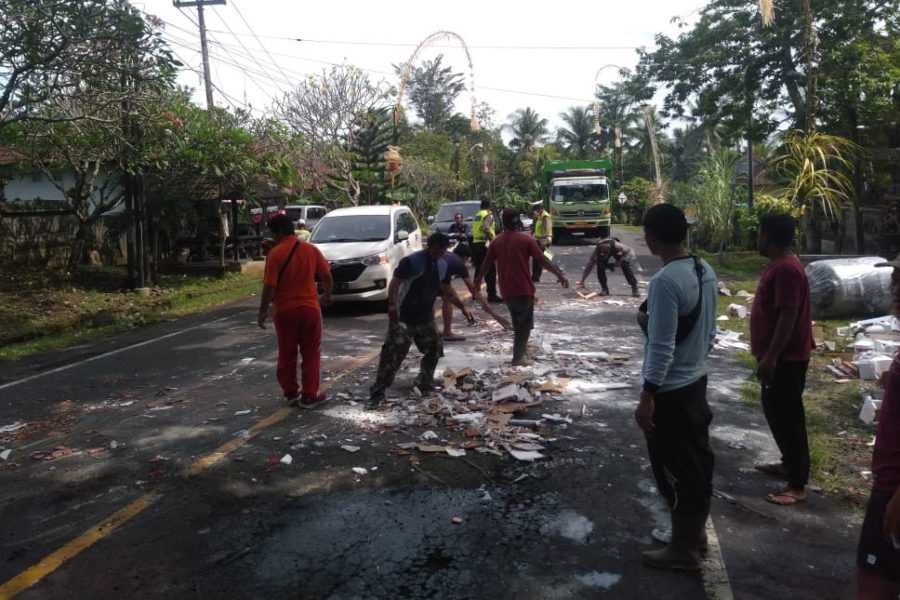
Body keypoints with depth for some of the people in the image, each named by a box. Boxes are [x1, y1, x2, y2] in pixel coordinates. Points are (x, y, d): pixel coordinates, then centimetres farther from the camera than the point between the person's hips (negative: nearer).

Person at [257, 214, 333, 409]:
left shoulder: (275, 253, -10)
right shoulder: (311, 249, 0)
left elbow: (269, 287, -14)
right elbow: (327, 277, 4)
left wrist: (263, 311, -4)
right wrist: (327, 295, 22)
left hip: (284, 311, -2)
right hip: (310, 308, 2)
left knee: (287, 355, 14)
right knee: (310, 354, 10)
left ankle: (291, 393, 22)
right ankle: (309, 396, 12)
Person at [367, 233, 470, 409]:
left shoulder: (443, 265, 5)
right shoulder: (411, 261, -18)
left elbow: (447, 290, 18)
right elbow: (395, 283, -19)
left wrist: (462, 307, 18)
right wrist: (392, 305, -30)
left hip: (426, 318, 7)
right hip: (403, 317, -7)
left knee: (434, 349, 14)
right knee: (393, 353, -11)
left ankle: (425, 383, 34)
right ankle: (378, 392, -5)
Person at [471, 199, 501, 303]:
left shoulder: (477, 215, 18)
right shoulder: (488, 215, -7)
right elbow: (485, 228, -24)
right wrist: (492, 239, -23)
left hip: (475, 243, 8)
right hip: (484, 244, -8)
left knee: (479, 270, 19)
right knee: (490, 271, -8)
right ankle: (492, 295, -11)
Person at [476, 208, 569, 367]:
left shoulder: (497, 242, 3)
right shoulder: (526, 240, -8)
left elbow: (486, 264, 10)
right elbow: (544, 261, -9)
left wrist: (478, 280, 26)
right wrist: (560, 275, -3)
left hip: (507, 290, 4)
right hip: (524, 289, -4)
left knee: (517, 323, 20)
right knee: (525, 324, 6)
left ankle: (521, 351, 27)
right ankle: (519, 356, 0)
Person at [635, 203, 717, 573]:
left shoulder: (665, 282, -25)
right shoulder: (705, 271, 3)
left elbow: (661, 349, -25)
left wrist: (647, 397, -18)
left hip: (670, 391, -9)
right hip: (696, 382, 9)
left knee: (675, 470, 5)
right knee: (697, 462, 20)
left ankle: (683, 550, 20)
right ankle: (695, 533, 36)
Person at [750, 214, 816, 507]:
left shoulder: (787, 269, -21)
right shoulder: (778, 265, 12)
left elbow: (788, 316, -26)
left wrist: (770, 357, -25)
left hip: (786, 358, -11)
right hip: (777, 355, 11)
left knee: (788, 417, -5)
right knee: (775, 411, 20)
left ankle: (797, 485, 3)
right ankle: (789, 464, 35)